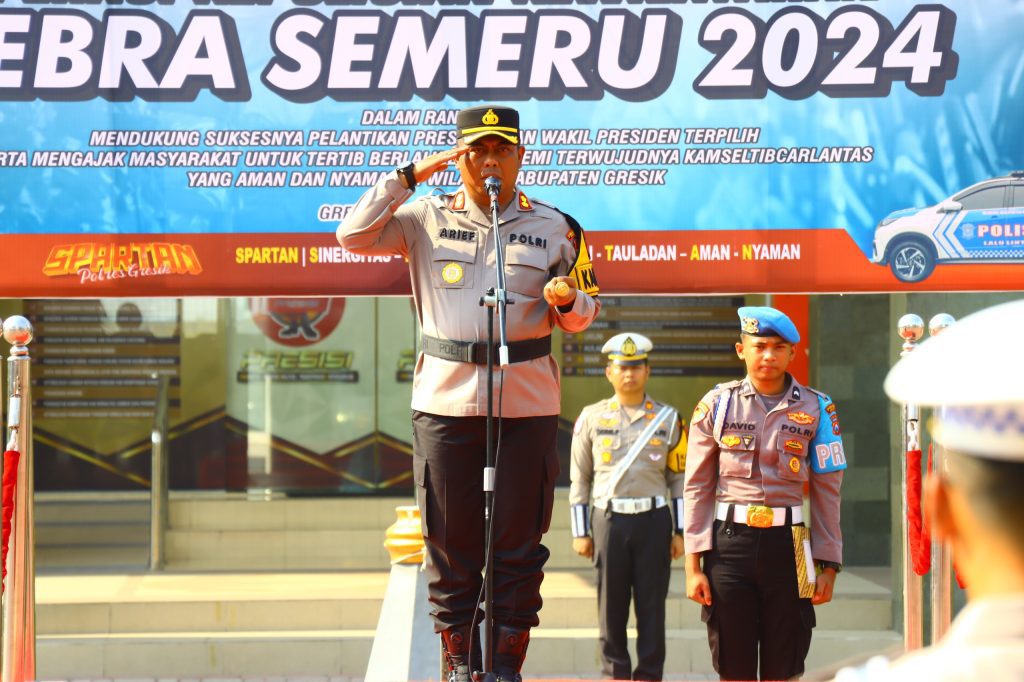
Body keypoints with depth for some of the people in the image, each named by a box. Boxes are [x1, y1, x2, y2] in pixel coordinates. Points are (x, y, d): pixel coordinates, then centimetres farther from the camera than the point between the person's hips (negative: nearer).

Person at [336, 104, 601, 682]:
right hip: (445, 401, 0)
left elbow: (585, 311, 13)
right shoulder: (427, 218, 7)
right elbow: (354, 236, -4)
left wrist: (568, 300, -12)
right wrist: (411, 174, -6)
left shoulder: (554, 227, 8)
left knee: (519, 541, 1)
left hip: (527, 403, 0)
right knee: (450, 538, 3)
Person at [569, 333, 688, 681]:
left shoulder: (667, 418, 7)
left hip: (654, 520, 0)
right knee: (611, 604, 3)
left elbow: (679, 478, 9)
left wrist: (679, 532, 4)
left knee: (652, 605, 1)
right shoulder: (591, 417, 6)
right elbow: (579, 479, 8)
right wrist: (580, 532, 4)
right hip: (609, 520, 0)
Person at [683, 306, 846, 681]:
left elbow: (827, 492, 7)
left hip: (788, 545, 0)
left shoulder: (815, 408, 4)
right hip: (729, 543, 0)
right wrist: (693, 564, -3)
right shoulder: (717, 404, 3)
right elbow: (696, 487, 4)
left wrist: (828, 565, 2)